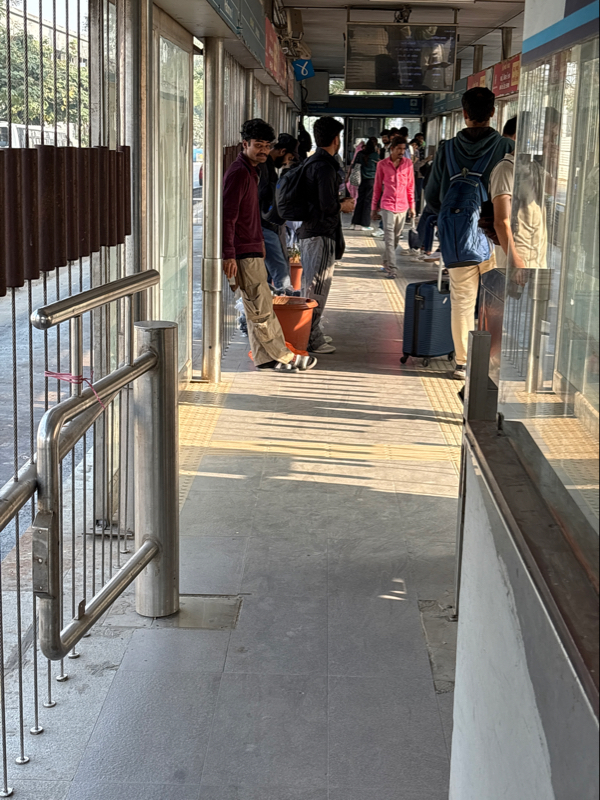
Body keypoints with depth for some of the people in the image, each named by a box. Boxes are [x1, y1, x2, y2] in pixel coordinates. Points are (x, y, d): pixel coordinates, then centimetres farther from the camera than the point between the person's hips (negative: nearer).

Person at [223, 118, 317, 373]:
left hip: (252, 249, 11)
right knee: (261, 308, -3)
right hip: (243, 253, -11)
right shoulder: (238, 173, -15)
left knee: (260, 306, 12)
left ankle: (266, 358, 17)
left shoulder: (251, 171, 16)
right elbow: (227, 216, -20)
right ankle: (284, 356, 3)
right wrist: (229, 255, -23)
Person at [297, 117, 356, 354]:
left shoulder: (312, 162, 13)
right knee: (317, 289, -4)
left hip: (308, 230, 10)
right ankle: (311, 339, 1)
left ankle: (312, 334, 26)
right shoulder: (325, 166, -17)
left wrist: (340, 203, 15)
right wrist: (344, 205, -5)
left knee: (310, 286, 17)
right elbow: (328, 205, -24)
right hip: (321, 233, -10)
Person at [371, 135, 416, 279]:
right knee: (389, 238, -9)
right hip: (387, 205, -2)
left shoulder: (408, 164, 5)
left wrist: (412, 206, 8)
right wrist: (374, 207, 8)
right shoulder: (382, 165, 1)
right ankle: (392, 269, -11)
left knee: (396, 237, 11)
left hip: (402, 206, 2)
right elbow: (377, 187, 7)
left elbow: (410, 186, 10)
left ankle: (387, 261, 30)